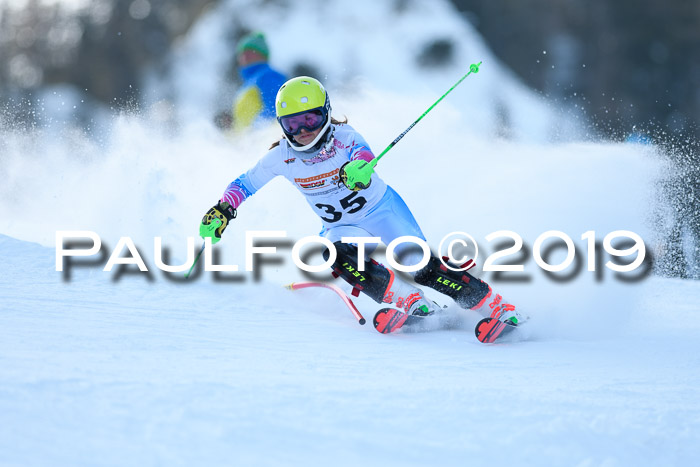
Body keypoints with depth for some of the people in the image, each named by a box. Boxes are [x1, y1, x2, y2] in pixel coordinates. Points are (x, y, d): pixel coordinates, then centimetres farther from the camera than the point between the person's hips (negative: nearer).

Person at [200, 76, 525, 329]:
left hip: (382, 208, -3)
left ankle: (496, 307, -15)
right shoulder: (282, 157, -10)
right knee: (338, 255, -32)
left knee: (422, 267, -21)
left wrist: (358, 166, -65)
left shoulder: (341, 135, -19)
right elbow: (244, 184, 2)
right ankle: (409, 302, -33)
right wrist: (223, 210, -14)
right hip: (342, 227, 3)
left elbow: (362, 150, -42)